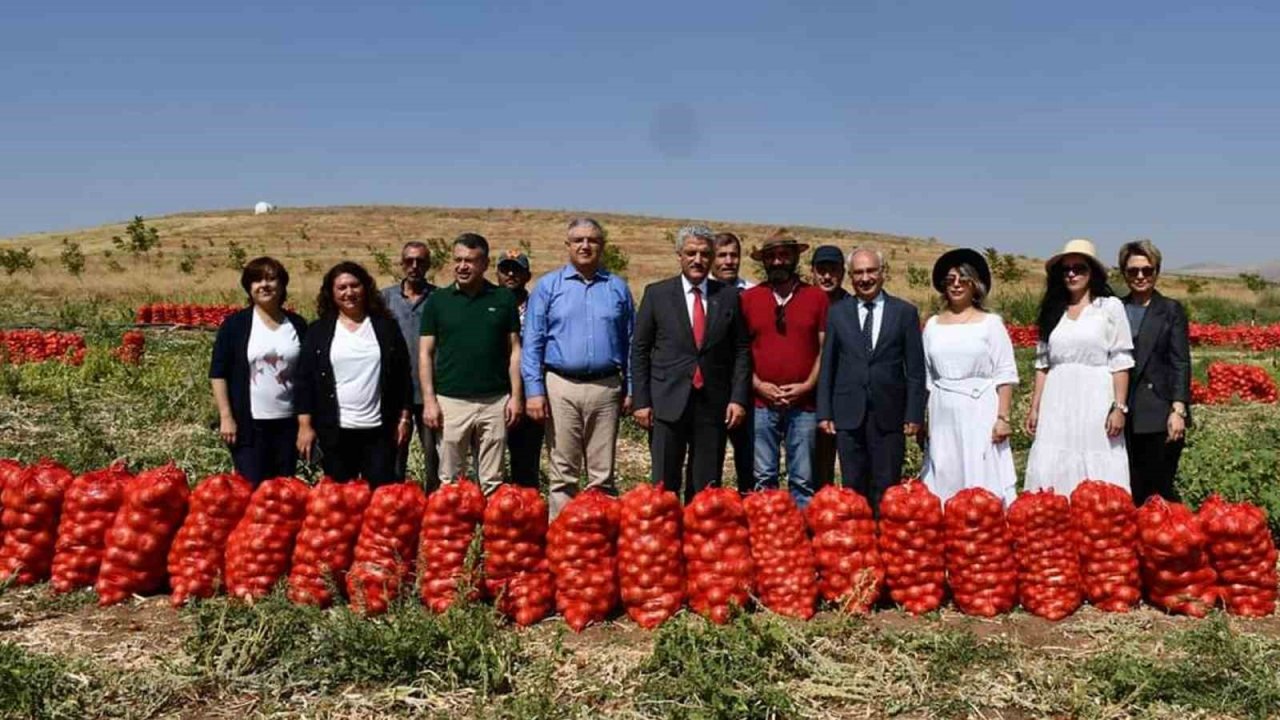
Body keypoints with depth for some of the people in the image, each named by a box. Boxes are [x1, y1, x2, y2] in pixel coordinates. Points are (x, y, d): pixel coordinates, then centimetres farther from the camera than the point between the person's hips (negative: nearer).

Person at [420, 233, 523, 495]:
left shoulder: (504, 299, 4)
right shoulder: (438, 300, 4)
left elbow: (514, 350, 5)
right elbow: (425, 353, 4)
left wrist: (516, 396, -2)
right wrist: (429, 401, -4)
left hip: (495, 402, 0)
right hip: (450, 402, 0)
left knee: (491, 481, 7)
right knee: (448, 479, 6)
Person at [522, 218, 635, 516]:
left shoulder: (618, 287, 10)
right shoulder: (548, 286, 5)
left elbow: (630, 343, 11)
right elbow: (532, 343, 1)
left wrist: (630, 390, 6)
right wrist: (534, 390, -7)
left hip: (606, 388, 1)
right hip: (561, 387, -1)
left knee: (602, 475, 5)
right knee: (563, 474, 4)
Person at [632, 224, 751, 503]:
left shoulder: (728, 296, 7)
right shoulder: (656, 294, 4)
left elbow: (742, 351, 8)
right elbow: (639, 350, 4)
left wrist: (738, 398, -2)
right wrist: (641, 401, -2)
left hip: (713, 404, 1)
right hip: (668, 403, -1)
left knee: (706, 488, 6)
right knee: (664, 485, 2)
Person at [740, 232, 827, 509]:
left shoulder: (817, 298, 5)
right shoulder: (749, 298, 7)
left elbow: (825, 349, 3)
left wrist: (807, 385, -8)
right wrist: (758, 384, -5)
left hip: (803, 404, 0)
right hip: (762, 404, 1)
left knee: (803, 480, 3)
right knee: (764, 477, 4)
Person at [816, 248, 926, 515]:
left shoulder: (905, 312, 3)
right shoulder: (837, 312, 7)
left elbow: (915, 369, 3)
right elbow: (827, 366, 7)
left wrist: (914, 414, -3)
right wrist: (824, 413, 2)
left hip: (889, 415, -1)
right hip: (848, 414, 1)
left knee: (886, 490, 3)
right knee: (853, 488, 7)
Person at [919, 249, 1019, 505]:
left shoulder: (990, 323, 0)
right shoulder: (933, 325, 9)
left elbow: (1005, 375, -2)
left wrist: (1003, 418, -10)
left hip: (980, 412, -3)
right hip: (943, 416, 3)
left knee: (983, 480, -4)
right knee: (944, 480, 4)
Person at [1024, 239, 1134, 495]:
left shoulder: (1110, 307, 1)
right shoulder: (1053, 311, 12)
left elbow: (1120, 362, -3)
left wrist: (1119, 407, -10)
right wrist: (1035, 408, 8)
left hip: (1095, 402, -3)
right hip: (1058, 405, 3)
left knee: (1097, 477, -3)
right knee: (1050, 474, -2)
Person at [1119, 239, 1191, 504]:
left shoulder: (1171, 310, 4)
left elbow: (1181, 363, -2)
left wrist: (1178, 410, -13)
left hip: (1159, 415, -3)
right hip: (1125, 416, 3)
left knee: (1160, 490, -2)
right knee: (1131, 491, 5)